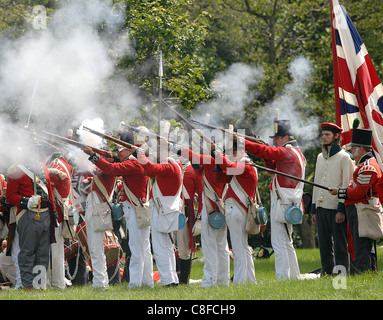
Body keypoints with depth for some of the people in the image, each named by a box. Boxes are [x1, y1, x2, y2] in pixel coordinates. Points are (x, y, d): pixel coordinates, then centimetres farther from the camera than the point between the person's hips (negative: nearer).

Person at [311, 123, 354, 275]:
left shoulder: (344, 157, -3)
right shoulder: (320, 157, 17)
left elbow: (347, 185, -8)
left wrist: (341, 210, -15)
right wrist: (313, 209, 16)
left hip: (336, 209, -6)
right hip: (321, 208, 6)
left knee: (340, 246, -3)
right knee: (325, 246, 8)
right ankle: (327, 273, 12)